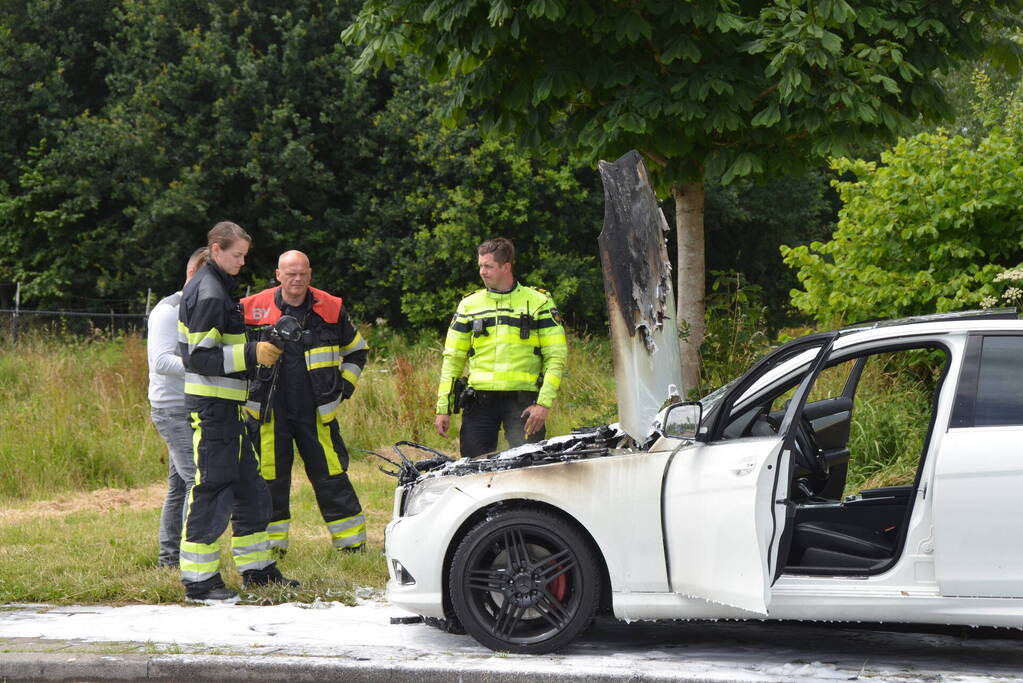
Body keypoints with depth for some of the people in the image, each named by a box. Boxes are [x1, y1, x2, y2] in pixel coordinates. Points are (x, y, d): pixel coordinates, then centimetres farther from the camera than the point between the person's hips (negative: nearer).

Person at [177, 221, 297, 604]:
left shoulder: (214, 288, 17)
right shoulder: (208, 293, -15)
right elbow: (201, 357, -22)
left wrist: (254, 353, 20)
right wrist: (251, 353, -25)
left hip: (225, 407, 11)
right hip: (211, 409, -11)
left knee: (249, 486, 16)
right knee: (212, 490, -9)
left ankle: (256, 568, 26)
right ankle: (198, 581, -7)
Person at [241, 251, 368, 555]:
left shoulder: (331, 309, 4)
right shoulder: (253, 309, 0)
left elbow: (357, 350, 18)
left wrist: (345, 385, 8)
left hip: (317, 412, 0)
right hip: (269, 412, 0)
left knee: (331, 474, 0)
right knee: (270, 477, 3)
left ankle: (352, 541, 7)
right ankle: (272, 543, 13)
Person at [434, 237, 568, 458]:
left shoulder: (538, 303, 4)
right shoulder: (469, 305, 13)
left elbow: (556, 356, 1)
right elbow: (453, 358, 15)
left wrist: (544, 403, -11)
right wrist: (443, 408, 7)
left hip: (523, 401, -3)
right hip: (480, 402, 3)